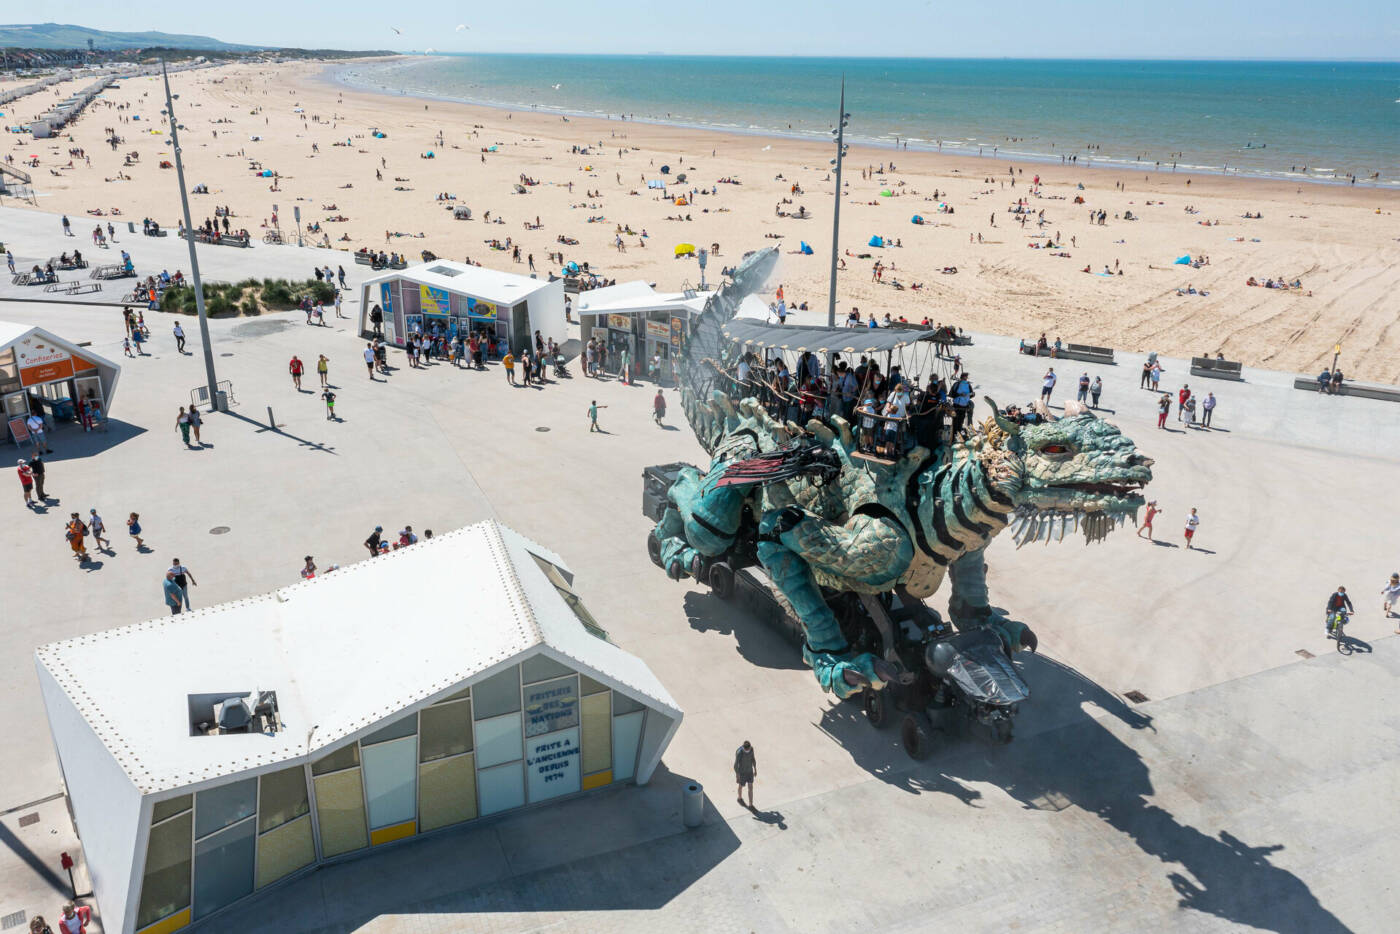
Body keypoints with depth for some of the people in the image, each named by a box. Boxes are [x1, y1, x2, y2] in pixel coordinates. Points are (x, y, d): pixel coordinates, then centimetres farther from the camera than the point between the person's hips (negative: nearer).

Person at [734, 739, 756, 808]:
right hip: (742, 772, -4)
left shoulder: (751, 748, -15)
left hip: (749, 770, 4)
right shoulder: (739, 752, -34)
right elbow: (736, 765, -24)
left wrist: (755, 769, 10)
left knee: (750, 788, 8)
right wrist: (737, 776, -17)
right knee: (741, 786, 20)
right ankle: (740, 798, 51)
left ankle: (751, 805, 20)